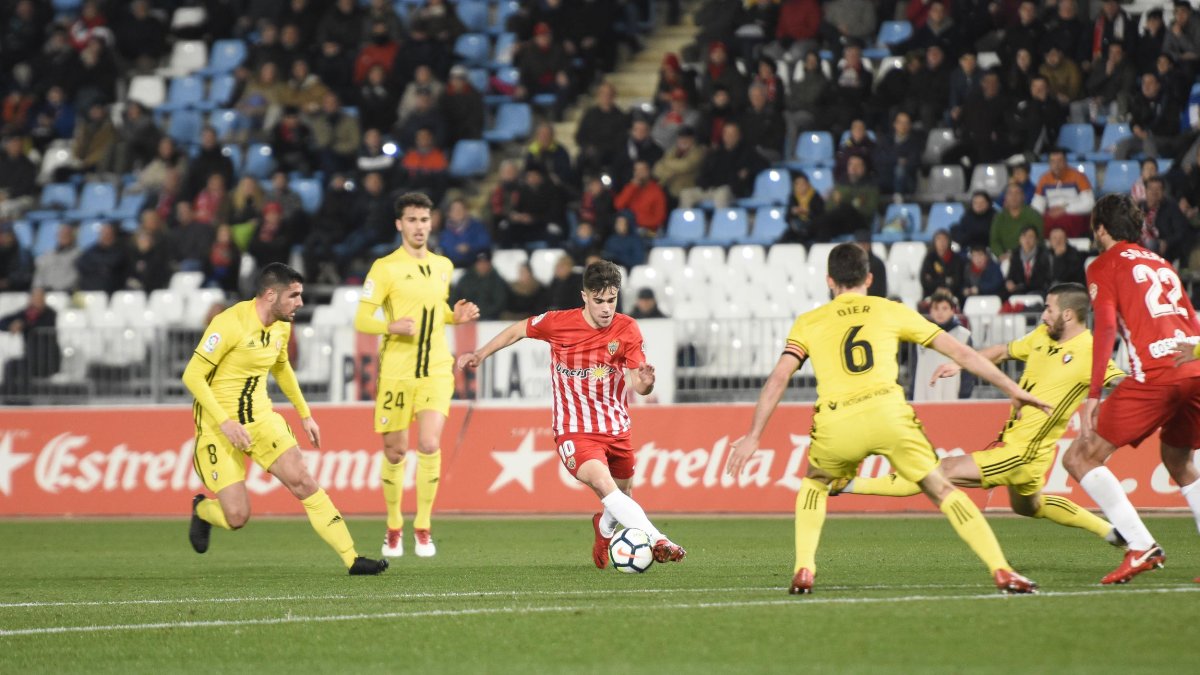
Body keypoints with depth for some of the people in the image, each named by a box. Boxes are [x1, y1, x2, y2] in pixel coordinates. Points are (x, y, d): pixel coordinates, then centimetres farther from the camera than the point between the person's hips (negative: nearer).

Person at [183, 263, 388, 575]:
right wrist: (225, 423, -26)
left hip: (261, 418, 6)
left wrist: (305, 415, 23)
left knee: (305, 484, -9)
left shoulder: (282, 326, 3)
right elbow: (192, 376, -20)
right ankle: (201, 510, 27)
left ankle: (352, 559, -7)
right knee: (237, 517, -9)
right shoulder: (229, 324, -21)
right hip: (218, 425, -6)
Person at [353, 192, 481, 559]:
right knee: (395, 450, 3)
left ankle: (423, 526, -2)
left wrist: (456, 316, 4)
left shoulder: (443, 266, 10)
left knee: (429, 444, -14)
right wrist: (392, 326, -26)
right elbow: (361, 321, -8)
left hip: (436, 369, 2)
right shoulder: (385, 267, -5)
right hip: (395, 372, -2)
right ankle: (394, 525, 23)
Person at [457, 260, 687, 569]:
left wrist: (645, 382, -31)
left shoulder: (627, 330, -7)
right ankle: (658, 542, -40)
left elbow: (638, 384, -8)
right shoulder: (558, 323, -11)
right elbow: (518, 330, 8)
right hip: (573, 430, -4)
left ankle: (604, 530, 53)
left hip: (616, 428, 4)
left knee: (623, 496, 16)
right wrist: (481, 355, 13)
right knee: (603, 483, -29)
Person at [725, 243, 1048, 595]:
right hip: (887, 413, -1)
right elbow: (960, 352, 21)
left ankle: (803, 572, 15)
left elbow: (778, 378, 8)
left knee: (814, 484, 30)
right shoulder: (891, 311, 20)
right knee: (942, 490, 10)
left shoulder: (808, 322, 20)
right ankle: (1002, 571, -2)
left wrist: (753, 436, 11)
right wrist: (1013, 389, 27)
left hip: (835, 424, 1)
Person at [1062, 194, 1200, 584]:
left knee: (1080, 459, -1)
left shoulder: (1105, 265, 8)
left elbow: (1106, 327, -6)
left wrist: (1093, 396, -10)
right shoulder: (1161, 264, 27)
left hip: (1155, 373, -7)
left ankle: (1142, 546, -14)